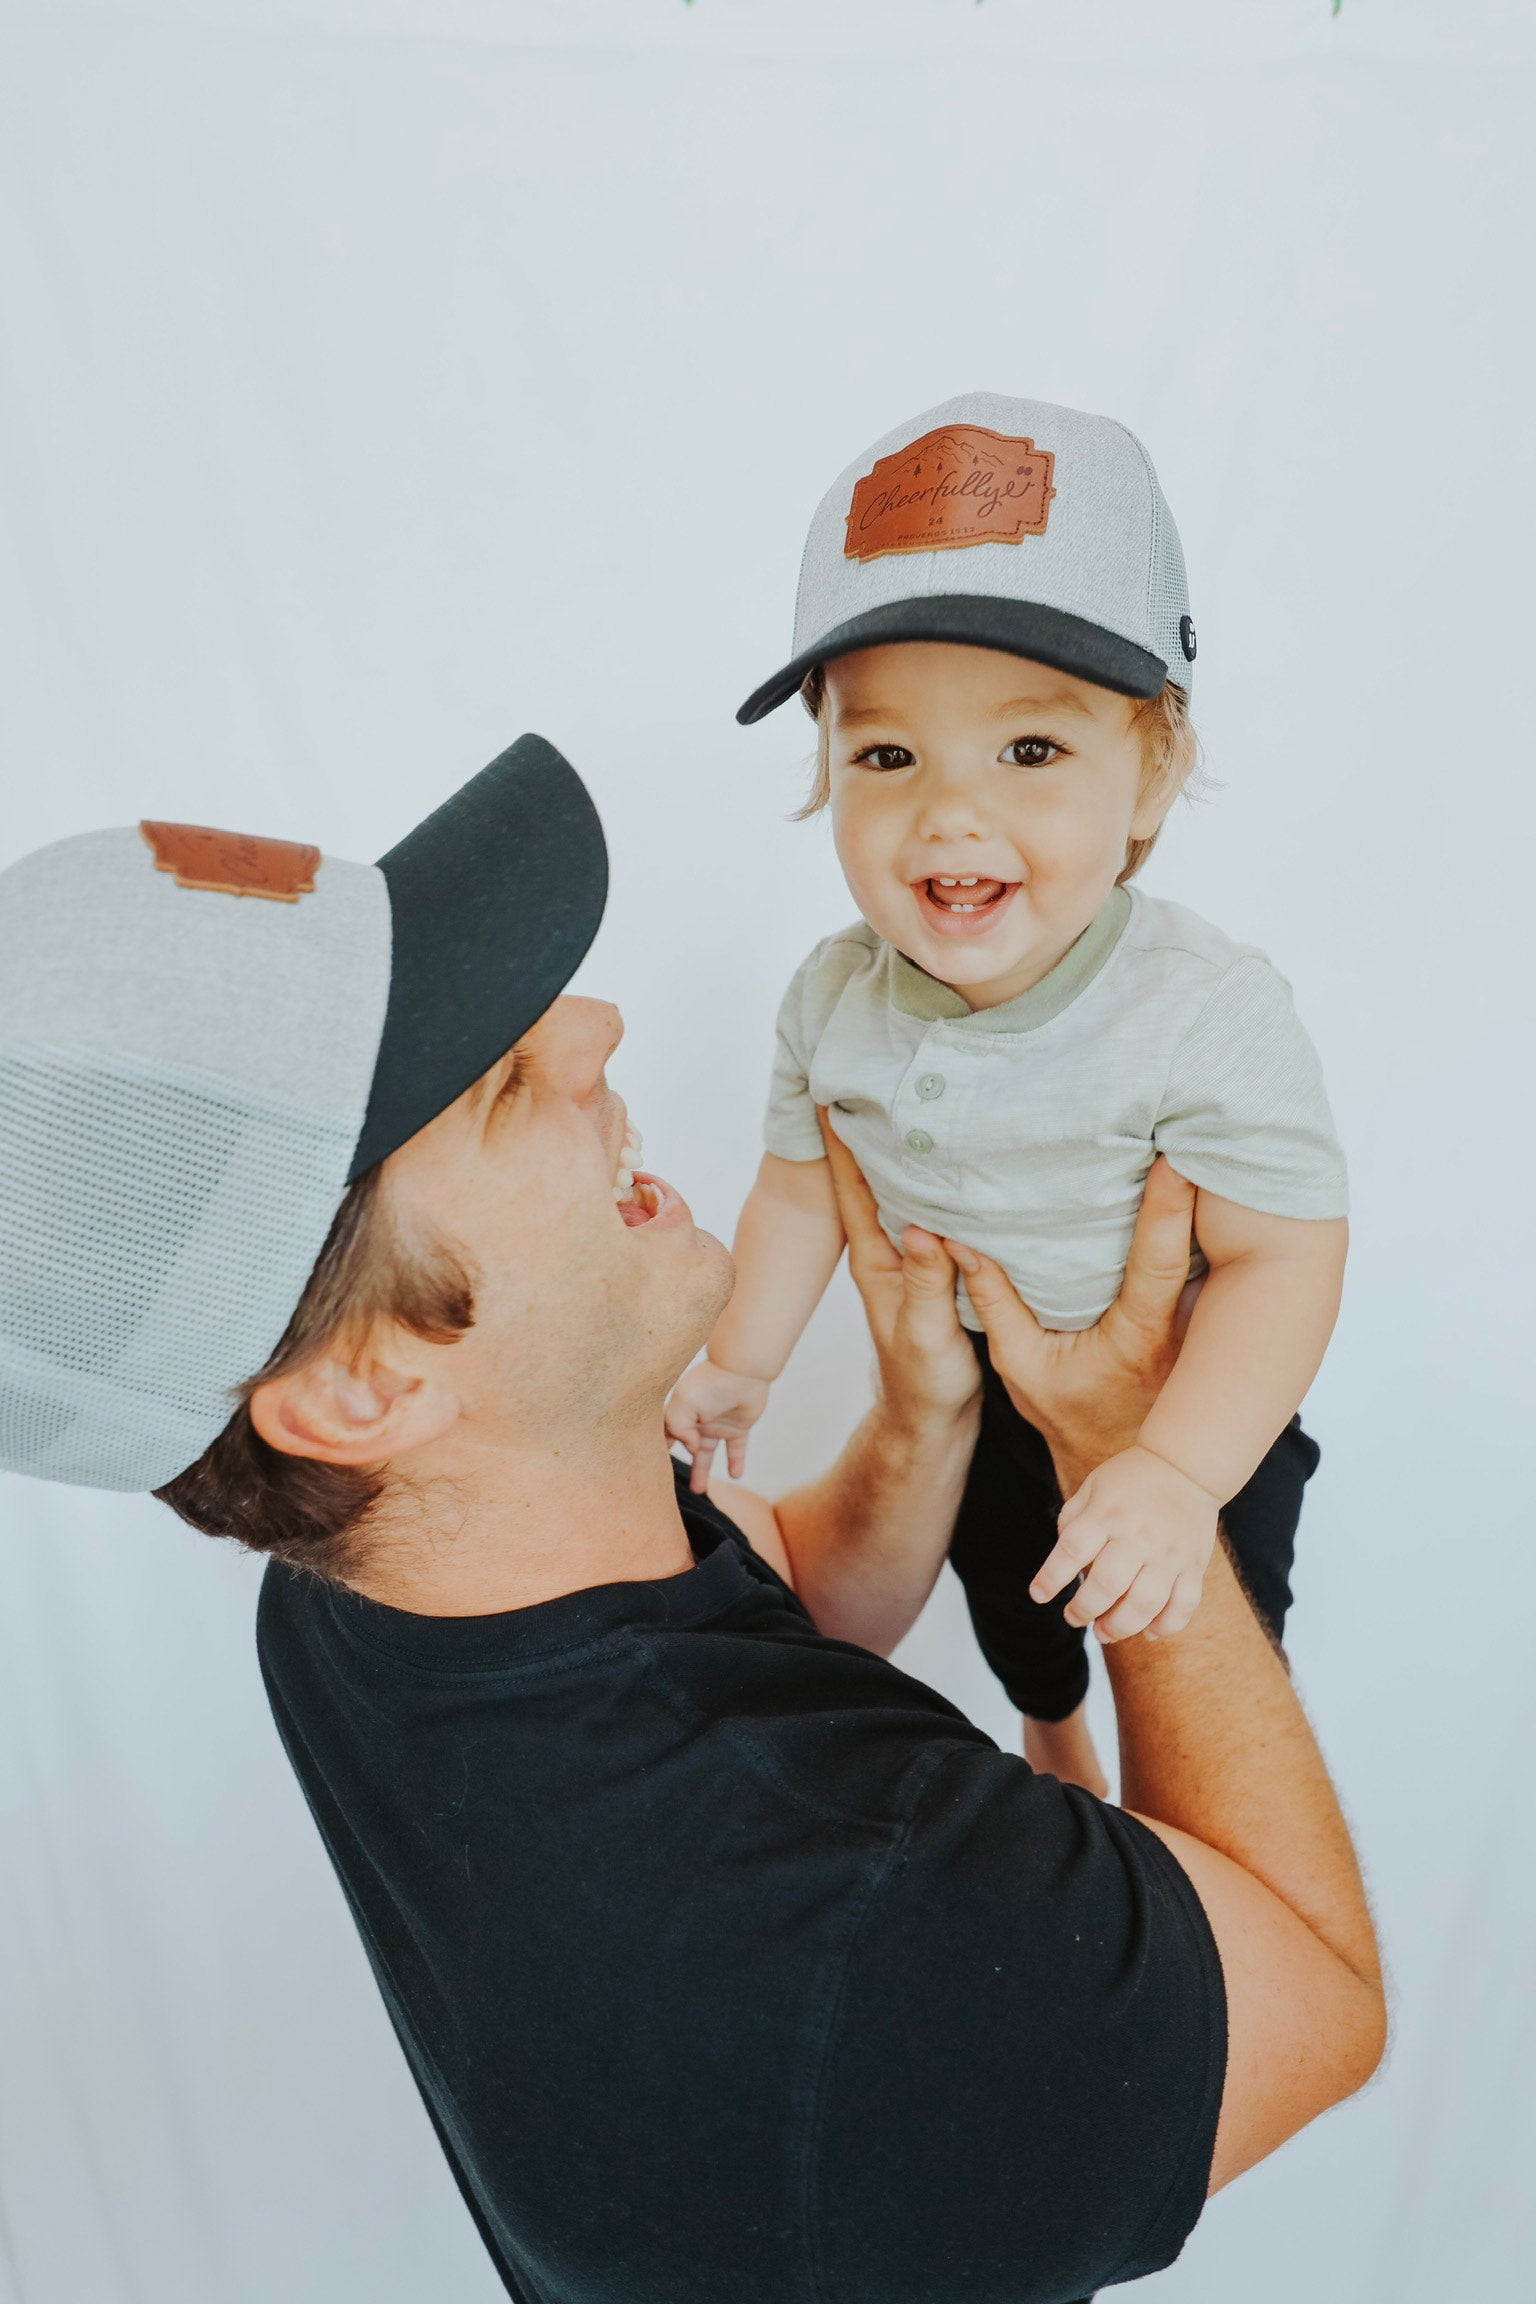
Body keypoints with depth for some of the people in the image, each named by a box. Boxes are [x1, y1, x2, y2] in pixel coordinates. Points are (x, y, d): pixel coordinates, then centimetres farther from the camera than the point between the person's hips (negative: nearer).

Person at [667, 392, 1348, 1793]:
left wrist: (1178, 1470, -40)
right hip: (966, 1395, 5)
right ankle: (1052, 1734, 67)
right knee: (1005, 1593, 32)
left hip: (1196, 1413, -4)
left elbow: (1283, 1255, -31)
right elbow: (803, 1187, -3)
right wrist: (741, 1361, -3)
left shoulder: (1208, 1011, -34)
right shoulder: (836, 1000, -19)